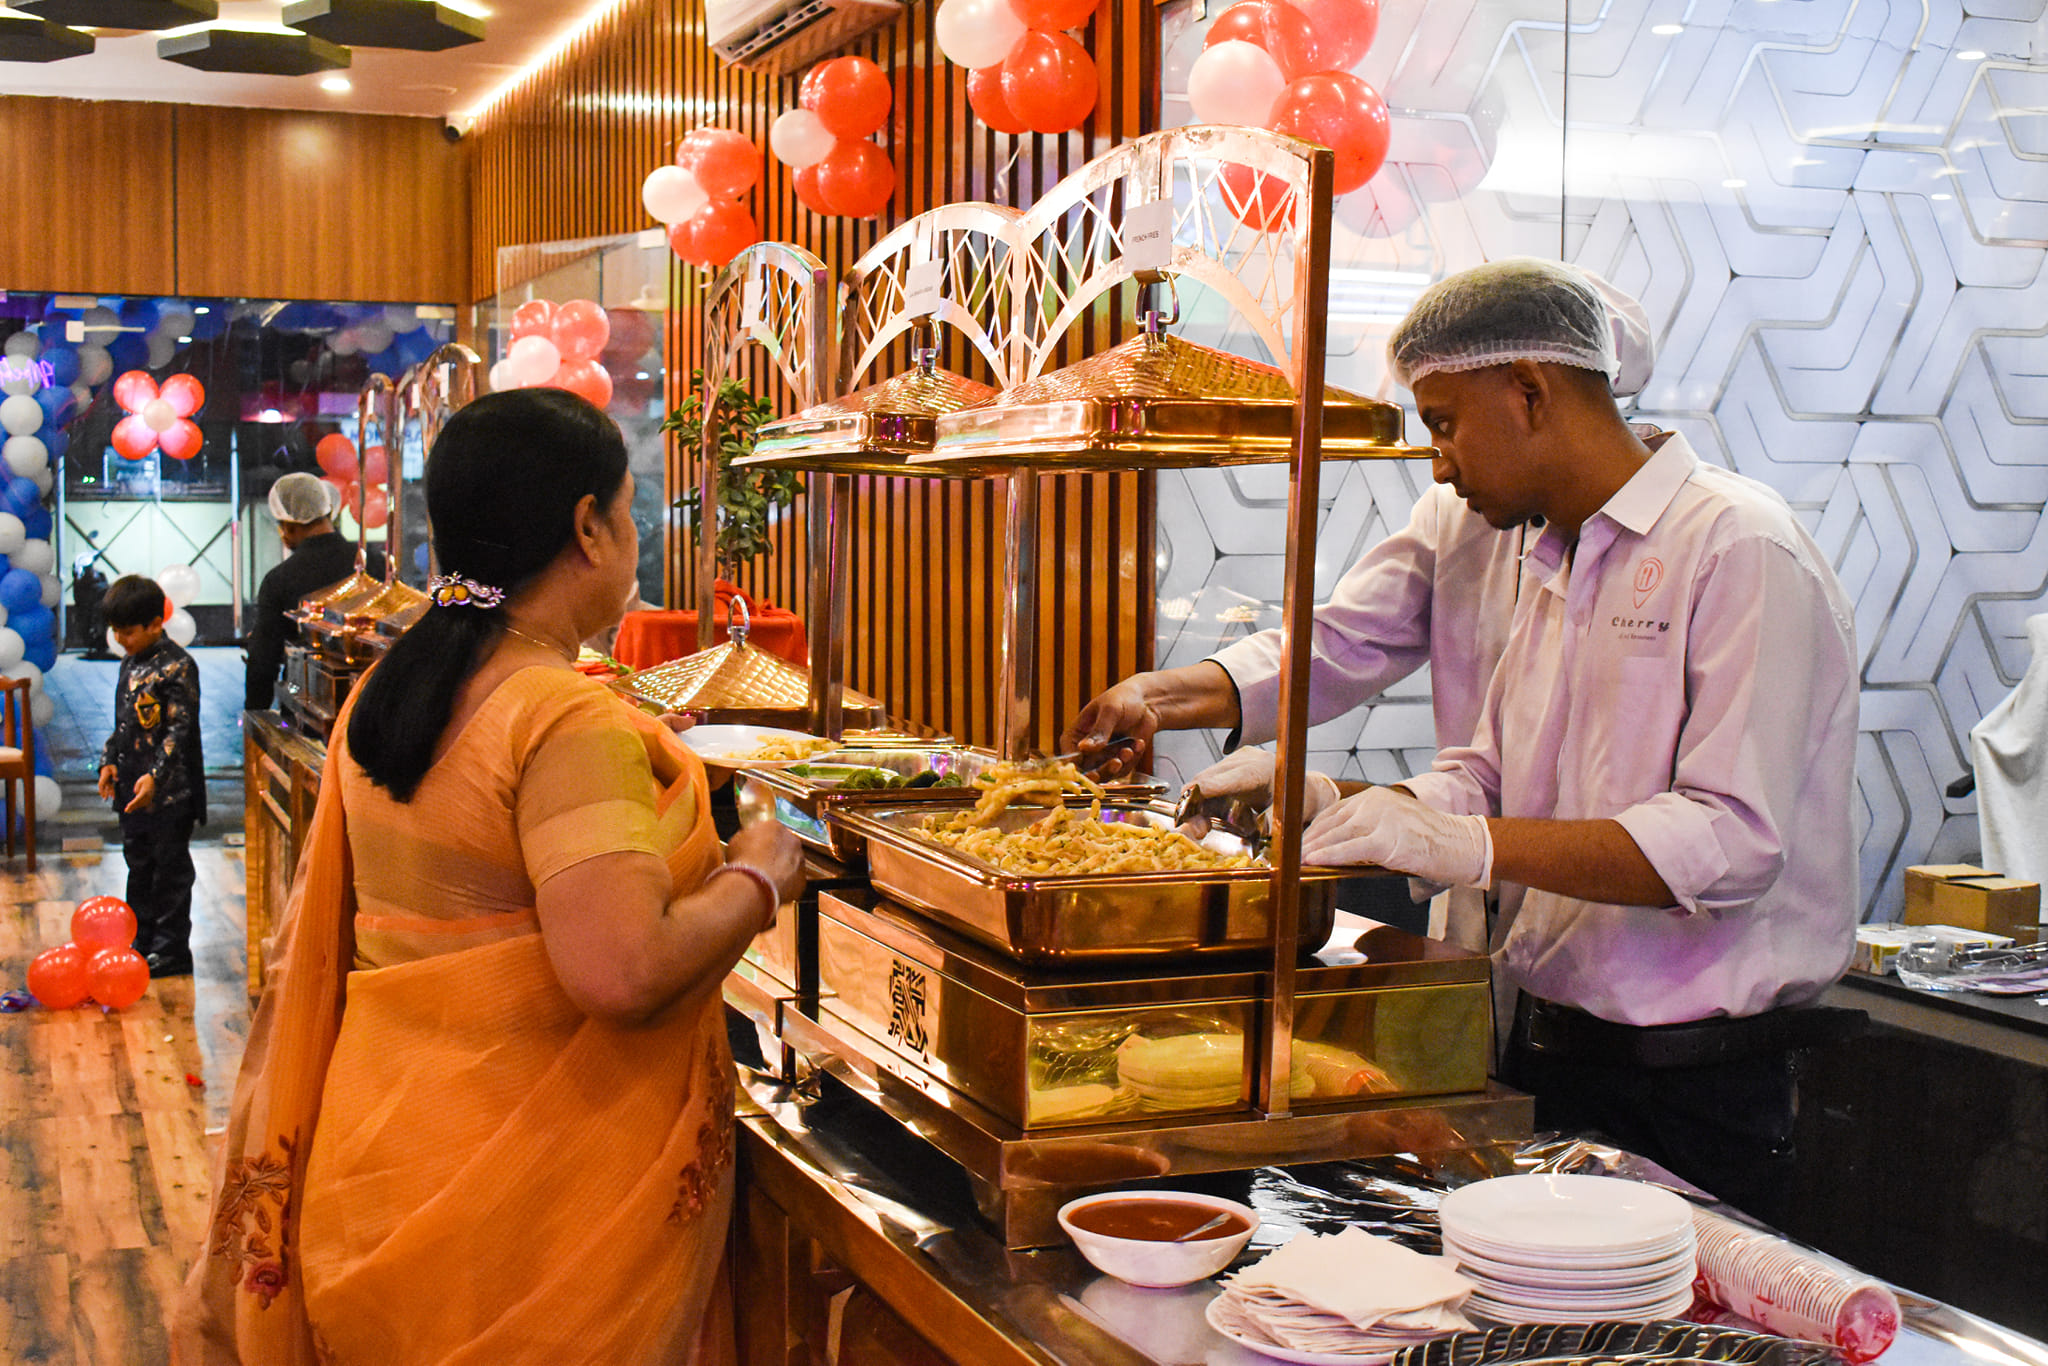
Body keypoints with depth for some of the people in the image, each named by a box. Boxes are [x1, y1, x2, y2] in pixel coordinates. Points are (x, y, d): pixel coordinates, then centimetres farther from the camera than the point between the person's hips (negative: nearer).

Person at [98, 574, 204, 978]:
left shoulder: (176, 666, -15)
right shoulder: (131, 663, 12)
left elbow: (180, 728, -19)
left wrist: (156, 775, -27)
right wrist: (109, 762, 8)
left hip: (169, 792, -9)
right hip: (133, 788, 9)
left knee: (170, 868, -1)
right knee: (139, 865, 16)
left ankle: (171, 949, 6)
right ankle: (140, 941, 27)